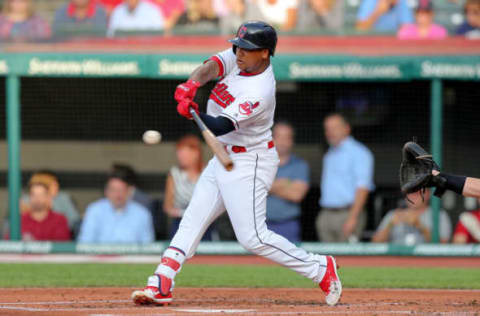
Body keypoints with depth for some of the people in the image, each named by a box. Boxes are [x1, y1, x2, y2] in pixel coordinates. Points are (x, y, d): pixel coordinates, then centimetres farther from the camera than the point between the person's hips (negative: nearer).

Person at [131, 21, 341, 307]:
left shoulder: (259, 92, -26)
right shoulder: (239, 59, -2)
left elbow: (220, 127, -32)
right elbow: (212, 67, -18)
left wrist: (194, 112, -49)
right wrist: (191, 85, -38)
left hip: (249, 163, -9)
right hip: (223, 158, 9)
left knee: (253, 237, -11)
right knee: (193, 219, 5)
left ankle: (320, 268, 0)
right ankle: (161, 286, 4)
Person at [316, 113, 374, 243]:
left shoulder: (359, 153, -5)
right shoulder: (329, 155, 20)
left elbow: (363, 188, -13)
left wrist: (352, 217, -20)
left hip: (347, 213, -7)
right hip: (326, 215, 7)